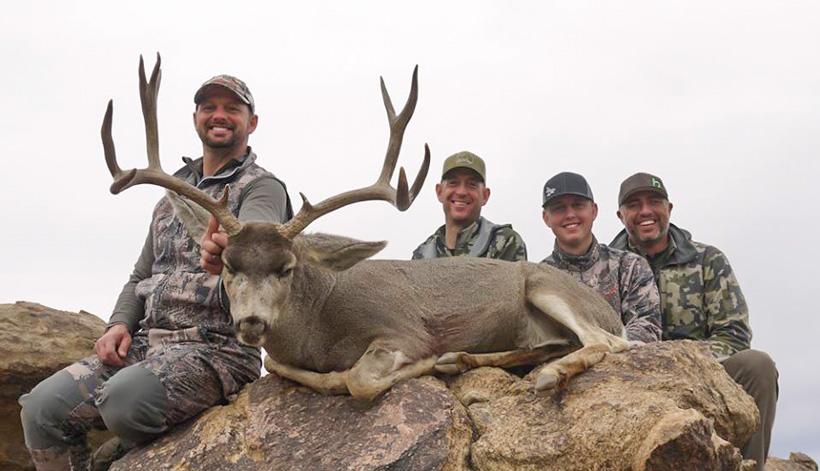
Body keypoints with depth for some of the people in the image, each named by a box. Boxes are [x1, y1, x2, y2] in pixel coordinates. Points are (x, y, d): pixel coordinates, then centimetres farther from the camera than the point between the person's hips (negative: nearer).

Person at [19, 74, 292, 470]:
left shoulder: (261, 188, -1)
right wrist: (120, 324, 2)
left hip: (215, 348, -6)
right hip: (146, 343, 6)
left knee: (124, 400, -33)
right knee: (43, 408, -13)